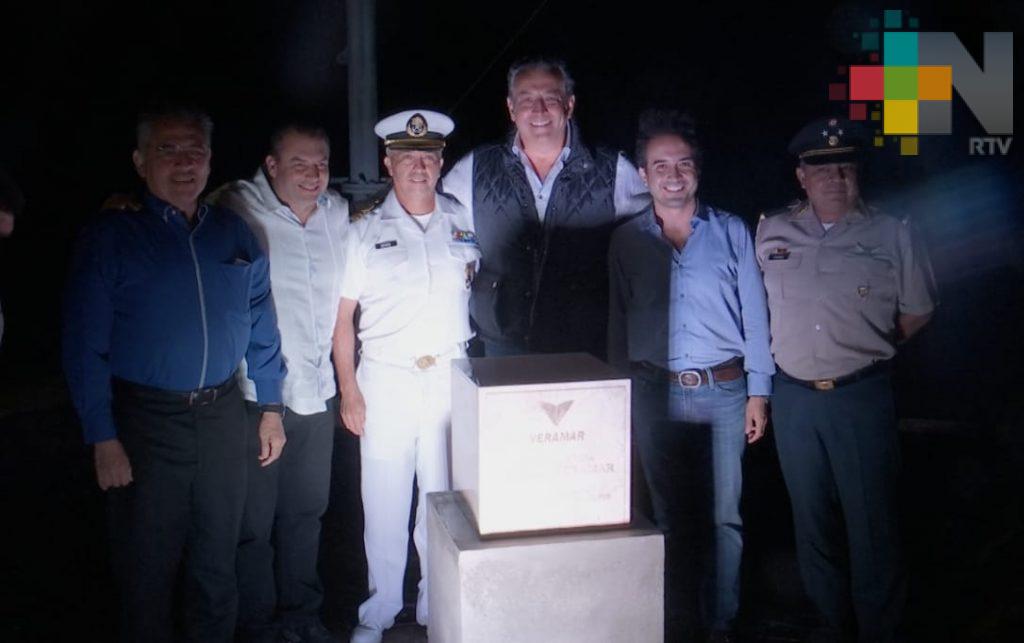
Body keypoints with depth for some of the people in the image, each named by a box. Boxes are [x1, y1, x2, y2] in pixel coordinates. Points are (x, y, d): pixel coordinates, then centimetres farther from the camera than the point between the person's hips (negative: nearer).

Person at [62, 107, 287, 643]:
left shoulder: (234, 234, 7)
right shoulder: (111, 237, -5)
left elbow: (261, 327, 12)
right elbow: (85, 347, -8)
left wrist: (271, 408, 9)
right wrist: (103, 439, -12)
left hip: (222, 417, 3)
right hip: (145, 422, -3)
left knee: (217, 559, 16)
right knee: (148, 567, 9)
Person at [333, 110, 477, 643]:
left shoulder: (464, 223, 9)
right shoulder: (365, 232, 4)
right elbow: (343, 318, 3)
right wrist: (349, 392, -3)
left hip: (451, 378, 1)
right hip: (386, 378, -1)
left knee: (444, 496, 7)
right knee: (384, 503, 3)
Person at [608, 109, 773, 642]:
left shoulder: (731, 231, 3)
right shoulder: (627, 240, 6)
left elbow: (754, 314, 3)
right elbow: (618, 322, 9)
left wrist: (758, 392, -1)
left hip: (724, 392, -1)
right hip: (655, 394, 1)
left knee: (725, 516, 5)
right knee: (669, 516, 9)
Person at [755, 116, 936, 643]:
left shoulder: (891, 235, 0)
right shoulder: (771, 233, 7)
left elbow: (916, 313, 8)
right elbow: (756, 306, 18)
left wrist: (865, 349, 5)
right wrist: (788, 351, 10)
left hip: (862, 396, -3)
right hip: (794, 396, 3)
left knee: (872, 521, 0)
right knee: (812, 519, 12)